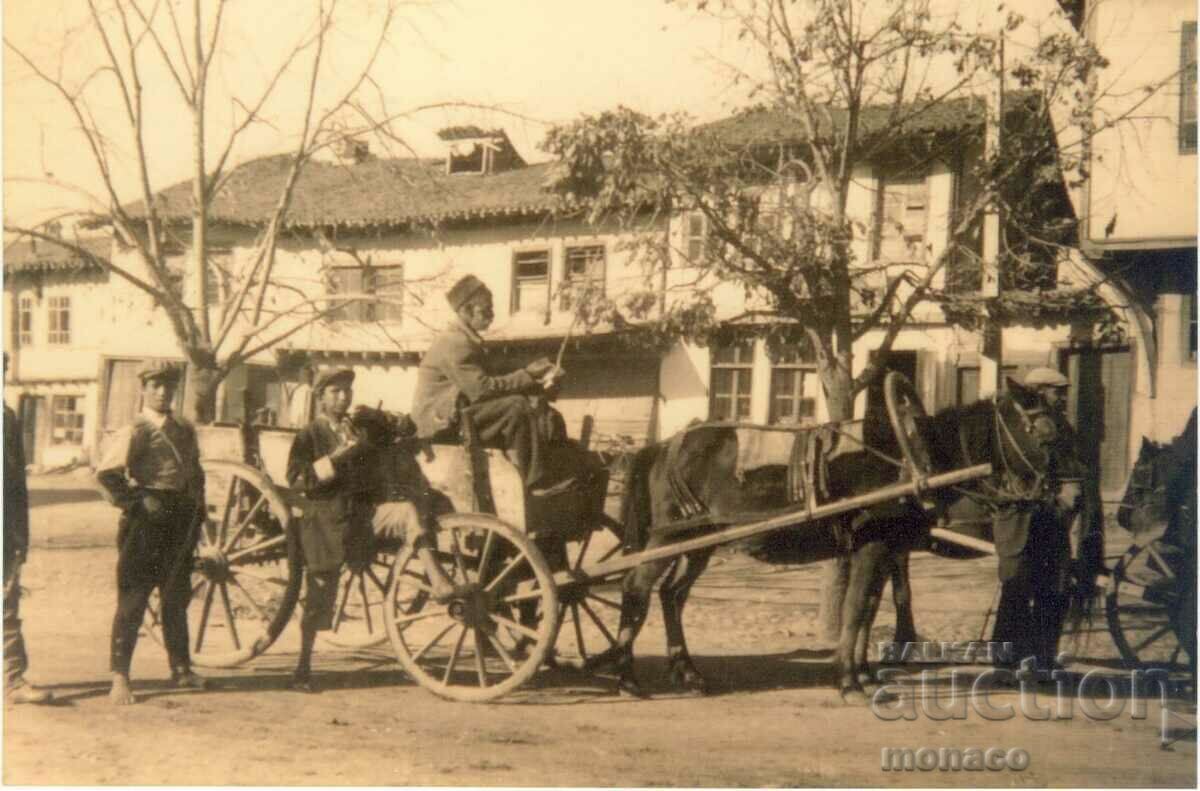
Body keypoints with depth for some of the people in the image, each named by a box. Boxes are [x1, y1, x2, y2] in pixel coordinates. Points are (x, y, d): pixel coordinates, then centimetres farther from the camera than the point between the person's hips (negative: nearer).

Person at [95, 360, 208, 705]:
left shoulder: (185, 429, 13)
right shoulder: (135, 431, -9)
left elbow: (195, 471, 27)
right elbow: (105, 474, -19)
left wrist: (198, 504, 15)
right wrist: (135, 501, -17)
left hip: (180, 521, 7)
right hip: (146, 522, -7)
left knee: (177, 598, 15)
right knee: (133, 600, -4)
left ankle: (181, 669, 26)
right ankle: (120, 679, -1)